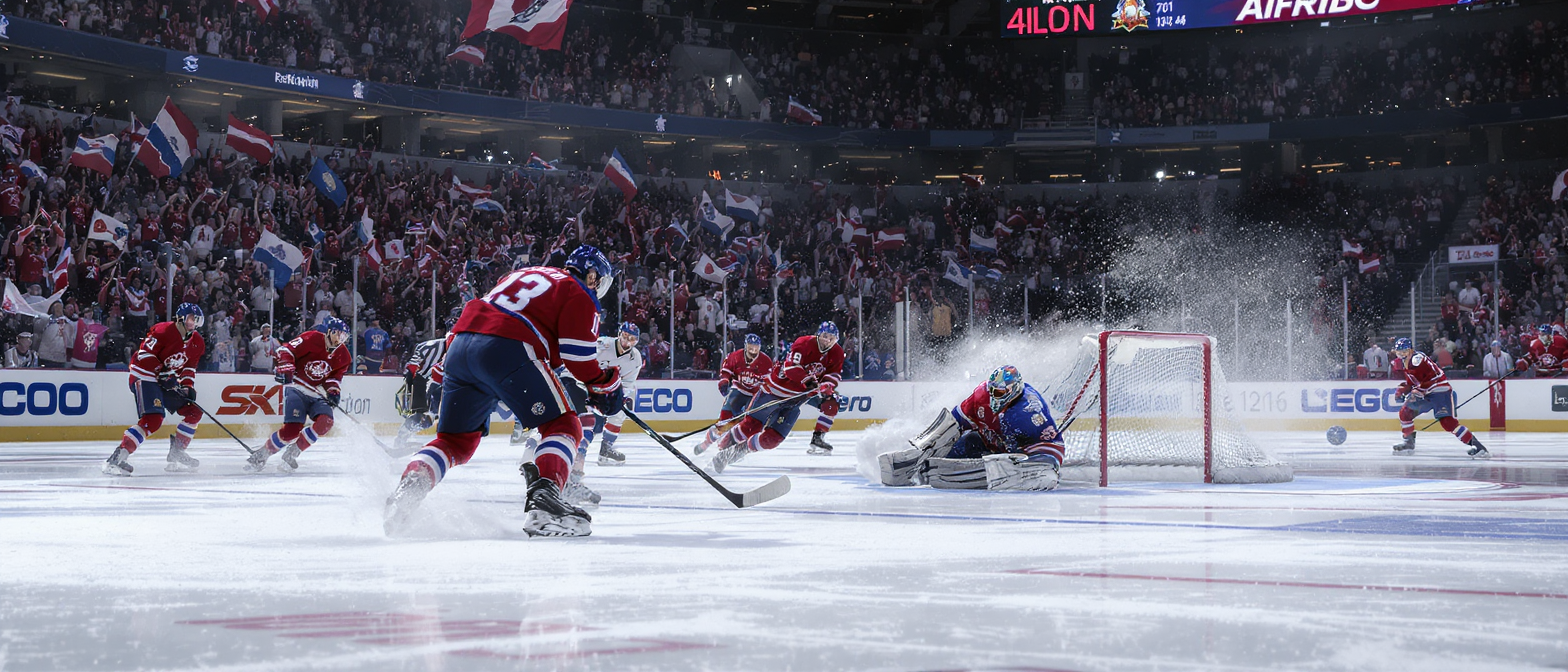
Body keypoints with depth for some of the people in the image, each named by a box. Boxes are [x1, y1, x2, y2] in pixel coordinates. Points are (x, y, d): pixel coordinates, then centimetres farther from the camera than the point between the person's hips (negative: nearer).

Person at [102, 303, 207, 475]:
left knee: (193, 412, 7)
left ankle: (176, 454, 20)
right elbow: (145, 353, -20)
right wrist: (163, 374, -24)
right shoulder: (164, 330, -17)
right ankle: (116, 459, -30)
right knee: (152, 420, -26)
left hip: (167, 382, 9)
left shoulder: (196, 343, 9)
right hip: (144, 378, -9)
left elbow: (189, 368, 14)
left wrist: (188, 387, -3)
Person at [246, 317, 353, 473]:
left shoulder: (342, 355, 7)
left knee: (325, 422, -24)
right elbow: (286, 350, -9)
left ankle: (291, 454, -7)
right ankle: (261, 455, -1)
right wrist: (285, 368, -24)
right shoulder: (312, 338, -9)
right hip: (296, 388, -5)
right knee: (292, 429, -23)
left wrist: (333, 390, -6)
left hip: (317, 394, 5)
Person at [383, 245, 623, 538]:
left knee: (455, 440, 18)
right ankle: (543, 501, -19)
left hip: (459, 347, 7)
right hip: (507, 350, -7)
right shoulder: (580, 294, 10)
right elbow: (579, 357, -1)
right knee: (563, 425, 3)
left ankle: (409, 486, -6)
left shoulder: (524, 274, 33)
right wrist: (608, 385, 14)